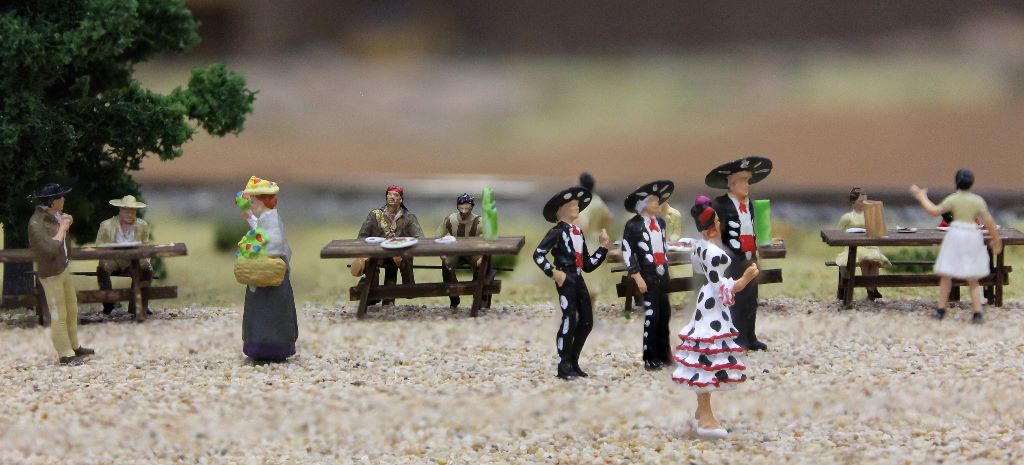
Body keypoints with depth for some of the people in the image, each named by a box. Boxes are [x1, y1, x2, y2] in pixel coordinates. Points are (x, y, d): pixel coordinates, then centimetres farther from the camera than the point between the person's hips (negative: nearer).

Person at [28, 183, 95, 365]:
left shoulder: (55, 214, 2)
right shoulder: (36, 223, -24)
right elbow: (50, 248, -32)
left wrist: (66, 222, -1)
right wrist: (62, 228, -21)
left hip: (63, 268, 9)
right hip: (50, 274, -9)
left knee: (72, 310, 20)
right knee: (59, 316, -2)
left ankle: (74, 347, 34)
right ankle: (65, 355, 6)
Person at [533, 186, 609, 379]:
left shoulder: (579, 232, 18)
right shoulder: (557, 231, -6)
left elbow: (588, 265, 17)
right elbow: (538, 255, -14)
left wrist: (603, 246, 11)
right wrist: (553, 272, -16)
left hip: (578, 278, 8)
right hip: (565, 278, -8)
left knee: (587, 321, 7)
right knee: (570, 320, -10)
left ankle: (573, 362, 17)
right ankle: (563, 367, -4)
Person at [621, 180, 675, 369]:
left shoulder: (660, 222, 11)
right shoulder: (633, 225, -10)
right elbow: (627, 253, -13)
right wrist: (637, 277, -16)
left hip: (662, 275, 7)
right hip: (647, 276, -7)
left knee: (665, 314, 10)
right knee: (651, 316, -7)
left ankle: (663, 354, 21)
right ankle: (650, 359, 0)